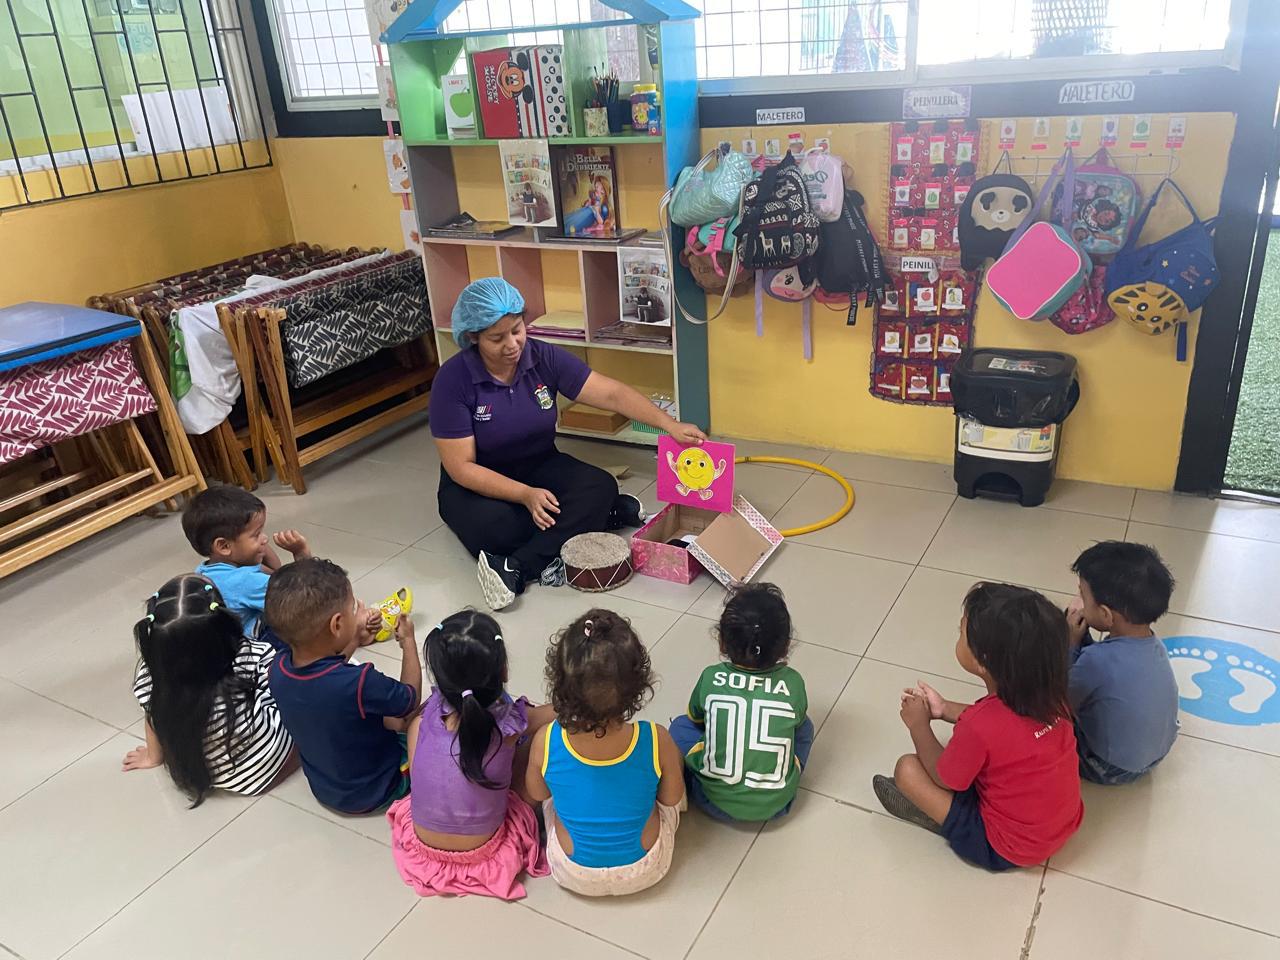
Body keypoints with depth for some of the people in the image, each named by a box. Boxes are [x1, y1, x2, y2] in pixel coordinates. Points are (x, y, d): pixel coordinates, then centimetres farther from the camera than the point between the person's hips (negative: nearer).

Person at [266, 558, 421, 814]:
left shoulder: (278, 668, -21)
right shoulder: (360, 683, -40)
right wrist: (408, 641, -5)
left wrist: (355, 638, -4)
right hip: (374, 791, -6)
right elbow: (410, 699, -17)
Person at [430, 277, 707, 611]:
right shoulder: (453, 380, -20)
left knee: (602, 487, -25)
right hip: (479, 483, -3)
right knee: (491, 527, -36)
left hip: (540, 466, 3)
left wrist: (670, 425, -28)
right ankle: (603, 515, -20)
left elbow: (611, 393, -15)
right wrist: (526, 495, -30)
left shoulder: (544, 358, -11)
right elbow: (461, 467, -19)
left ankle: (516, 569, -31)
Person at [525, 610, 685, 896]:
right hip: (645, 871, 0)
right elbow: (671, 799, -11)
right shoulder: (657, 741, -32)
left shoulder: (545, 742, -31)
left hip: (573, 874, 1)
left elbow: (537, 794, -7)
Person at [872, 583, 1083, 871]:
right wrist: (945, 709, 9)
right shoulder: (1050, 693, -15)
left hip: (1007, 850, -7)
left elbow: (942, 778, -12)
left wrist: (918, 725, 0)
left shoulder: (979, 726, -34)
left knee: (907, 768, -5)